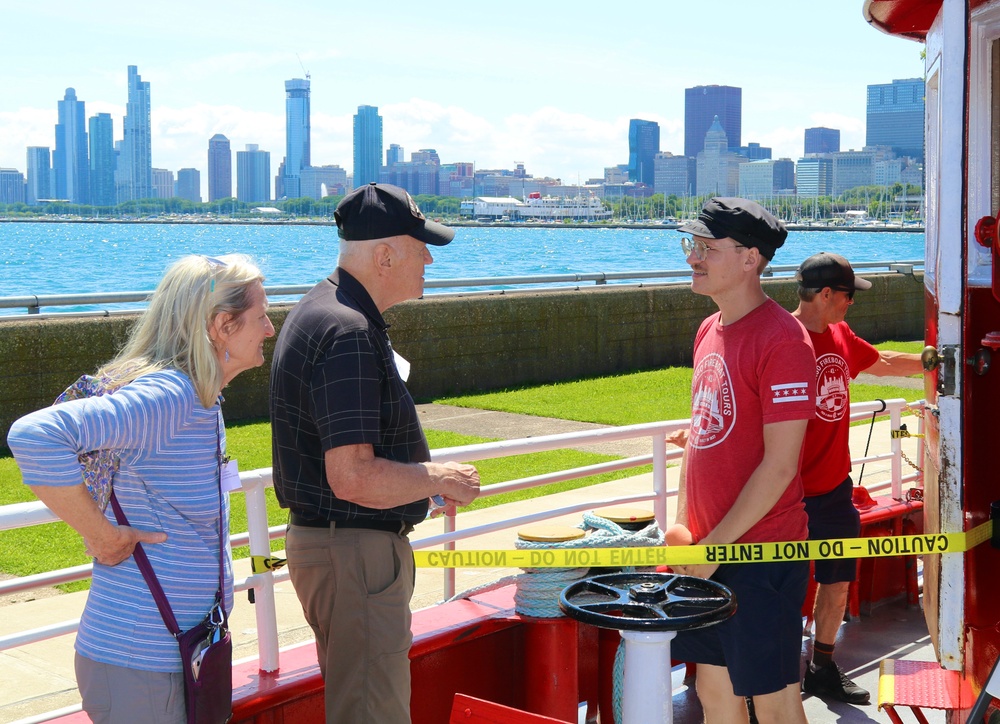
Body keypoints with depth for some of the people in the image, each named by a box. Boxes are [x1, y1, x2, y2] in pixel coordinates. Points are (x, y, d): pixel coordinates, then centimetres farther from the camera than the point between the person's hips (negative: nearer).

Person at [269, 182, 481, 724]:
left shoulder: (323, 310, 12)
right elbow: (354, 477, -29)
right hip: (353, 552, -11)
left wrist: (427, 479, 17)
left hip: (338, 543, 11)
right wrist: (439, 479, -15)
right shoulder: (347, 333, -23)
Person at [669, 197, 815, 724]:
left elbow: (780, 464, -19)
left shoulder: (782, 340, -17)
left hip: (761, 552, -8)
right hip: (705, 548, 8)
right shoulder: (709, 332, 9)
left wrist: (714, 546, -16)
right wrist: (683, 528, 9)